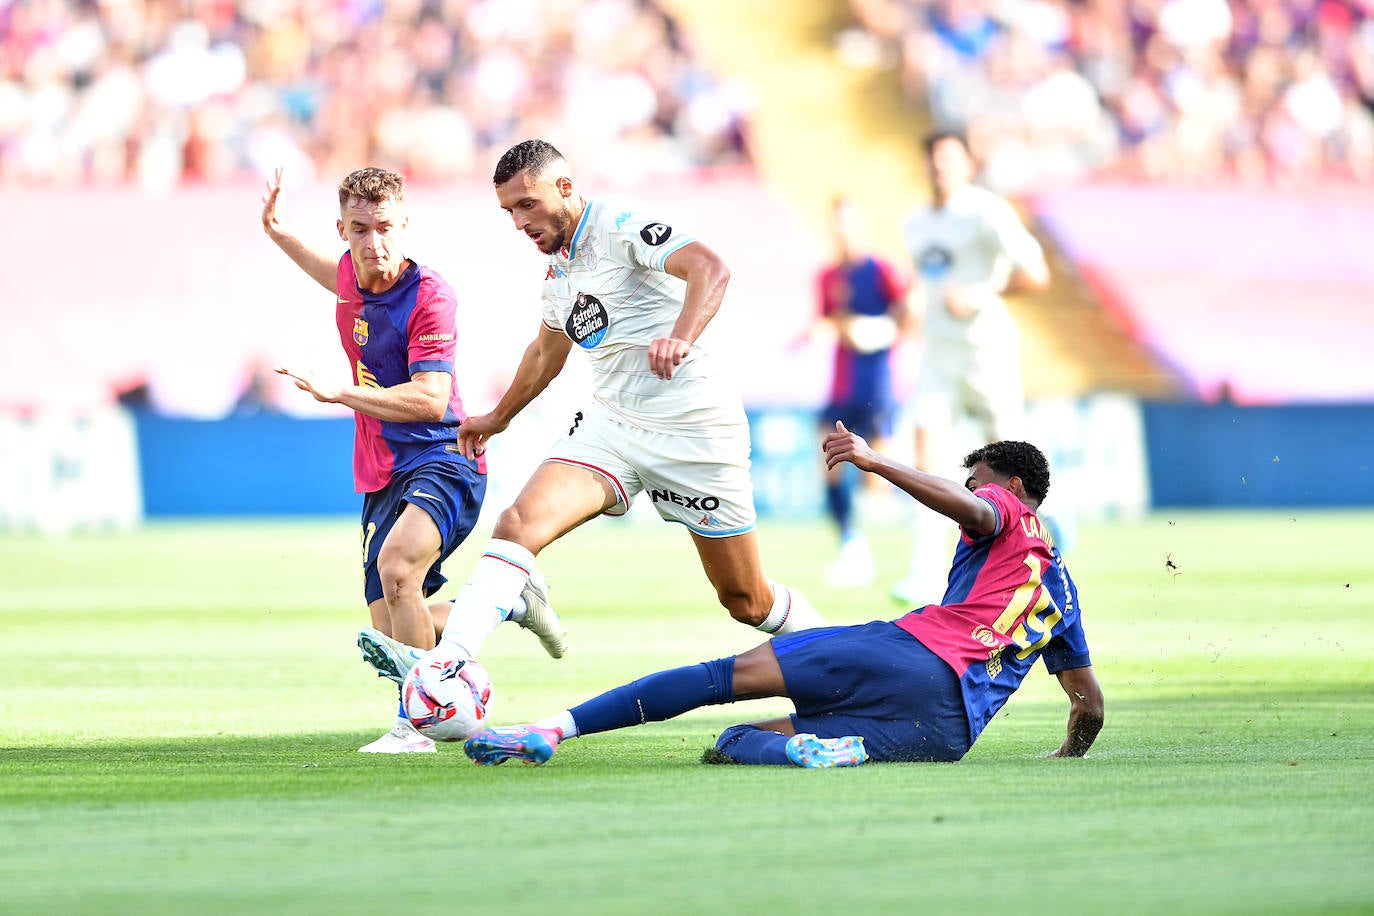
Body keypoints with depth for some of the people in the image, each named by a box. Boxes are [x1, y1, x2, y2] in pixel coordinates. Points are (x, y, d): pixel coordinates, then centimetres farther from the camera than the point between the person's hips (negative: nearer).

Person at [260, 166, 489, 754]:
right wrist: (278, 234, 23)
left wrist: (337, 392, -27)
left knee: (397, 566, -35)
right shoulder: (353, 273, 5)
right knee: (390, 630, 6)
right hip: (383, 477, 8)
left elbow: (430, 398, -25)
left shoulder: (429, 296, -17)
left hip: (440, 459, -8)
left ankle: (414, 725, -28)